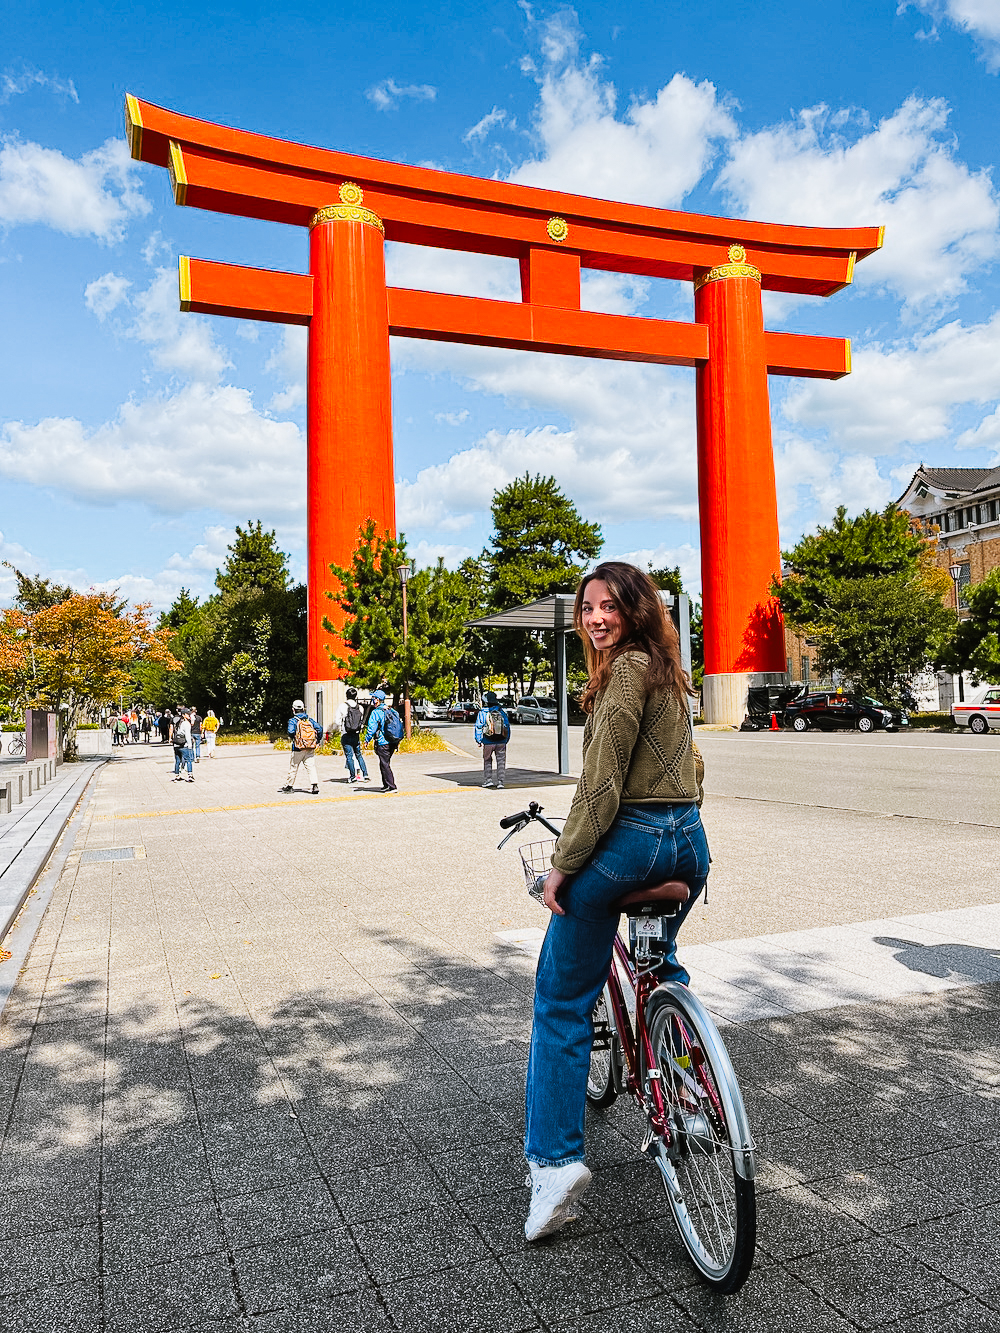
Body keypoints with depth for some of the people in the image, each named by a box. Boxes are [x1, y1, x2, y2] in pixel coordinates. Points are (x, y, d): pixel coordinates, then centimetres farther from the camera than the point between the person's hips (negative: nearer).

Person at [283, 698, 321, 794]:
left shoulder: (293, 720, -4)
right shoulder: (309, 720, 7)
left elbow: (291, 731, -20)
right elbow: (319, 729, 0)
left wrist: (293, 738, 1)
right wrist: (317, 741, 9)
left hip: (298, 749, -3)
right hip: (310, 749, 3)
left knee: (293, 767, 12)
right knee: (311, 766, -1)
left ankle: (289, 785, 26)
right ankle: (315, 785, -16)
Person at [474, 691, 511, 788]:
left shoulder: (482, 713, -5)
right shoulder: (501, 712, 3)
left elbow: (478, 727, -4)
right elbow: (507, 726, 9)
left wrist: (478, 740, 5)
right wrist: (506, 740, 18)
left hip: (488, 742, -2)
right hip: (501, 742, 2)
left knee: (487, 761, 14)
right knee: (501, 762, 5)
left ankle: (488, 780, 12)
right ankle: (500, 781, 0)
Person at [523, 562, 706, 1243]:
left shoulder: (625, 669, -13)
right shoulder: (666, 670, 15)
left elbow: (602, 783, -18)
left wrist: (563, 863, -13)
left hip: (627, 841, -9)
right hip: (690, 842, 9)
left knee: (563, 1001, 4)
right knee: (661, 965, 34)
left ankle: (555, 1158, 6)